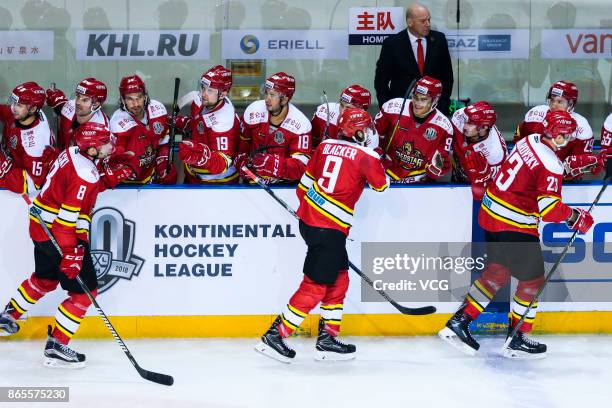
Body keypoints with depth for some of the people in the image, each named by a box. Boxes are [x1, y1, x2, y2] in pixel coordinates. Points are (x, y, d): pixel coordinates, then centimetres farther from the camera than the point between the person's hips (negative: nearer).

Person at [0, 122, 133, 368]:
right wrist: (70, 253, -29)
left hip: (42, 228, 10)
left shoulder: (72, 154, 4)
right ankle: (56, 347, -3)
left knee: (46, 278, 31)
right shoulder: (84, 174, -24)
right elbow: (68, 216, -28)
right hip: (60, 237, -10)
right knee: (84, 291, -3)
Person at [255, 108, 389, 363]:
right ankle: (275, 335, -3)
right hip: (329, 229, -8)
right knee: (315, 286, -2)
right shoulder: (366, 156, -8)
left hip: (307, 219, 8)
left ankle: (327, 338, 20)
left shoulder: (326, 146, 9)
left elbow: (305, 183, 15)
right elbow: (382, 185, 9)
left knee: (339, 278, 18)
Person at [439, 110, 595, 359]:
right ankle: (517, 340, 11)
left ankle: (459, 322, 19)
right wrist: (576, 218, -8)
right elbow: (549, 208, -23)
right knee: (533, 280, 5)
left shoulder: (530, 140, 5)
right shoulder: (550, 165, -20)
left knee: (497, 272, 20)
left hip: (490, 213, 9)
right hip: (514, 226, -9)